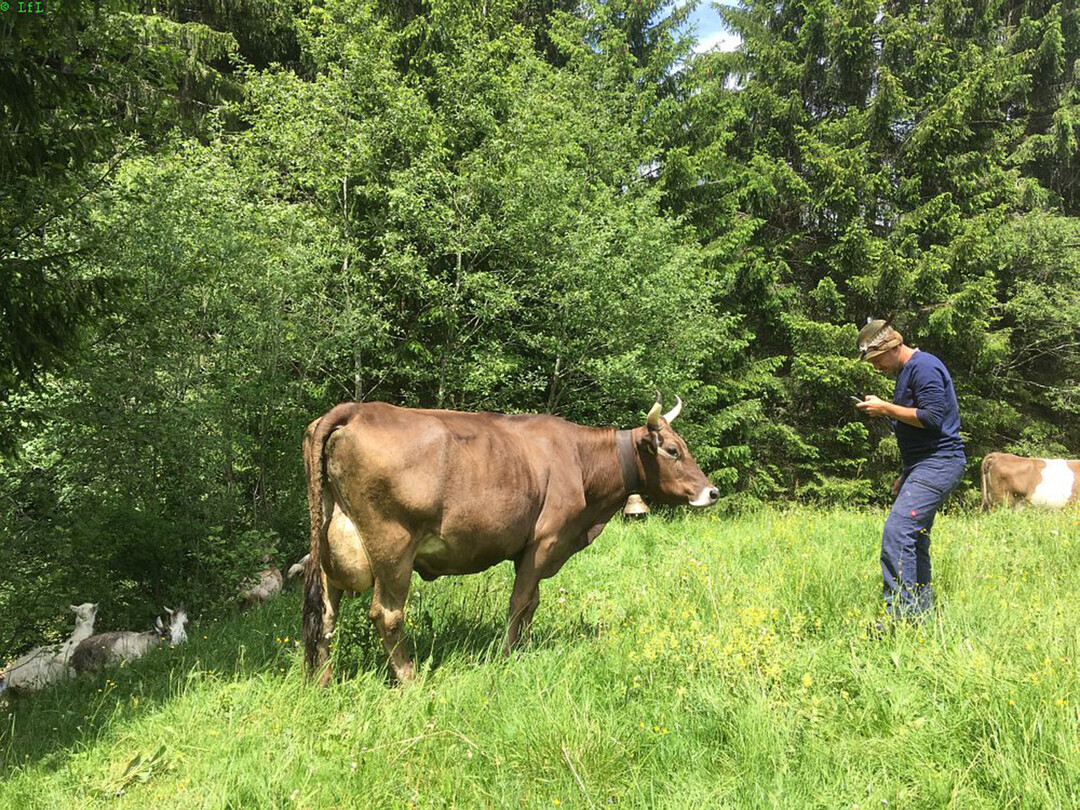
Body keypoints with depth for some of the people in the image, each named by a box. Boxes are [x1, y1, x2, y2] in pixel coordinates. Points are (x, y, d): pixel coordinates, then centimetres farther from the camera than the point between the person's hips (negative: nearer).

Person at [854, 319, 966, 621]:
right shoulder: (906, 372, 20)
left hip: (937, 464, -11)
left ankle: (899, 614, -20)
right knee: (915, 542, 11)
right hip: (924, 466, 11)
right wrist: (906, 474, 24)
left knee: (897, 531, -20)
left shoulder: (924, 367, -11)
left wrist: (886, 408, -14)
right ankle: (921, 613, 16)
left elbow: (932, 417, -21)